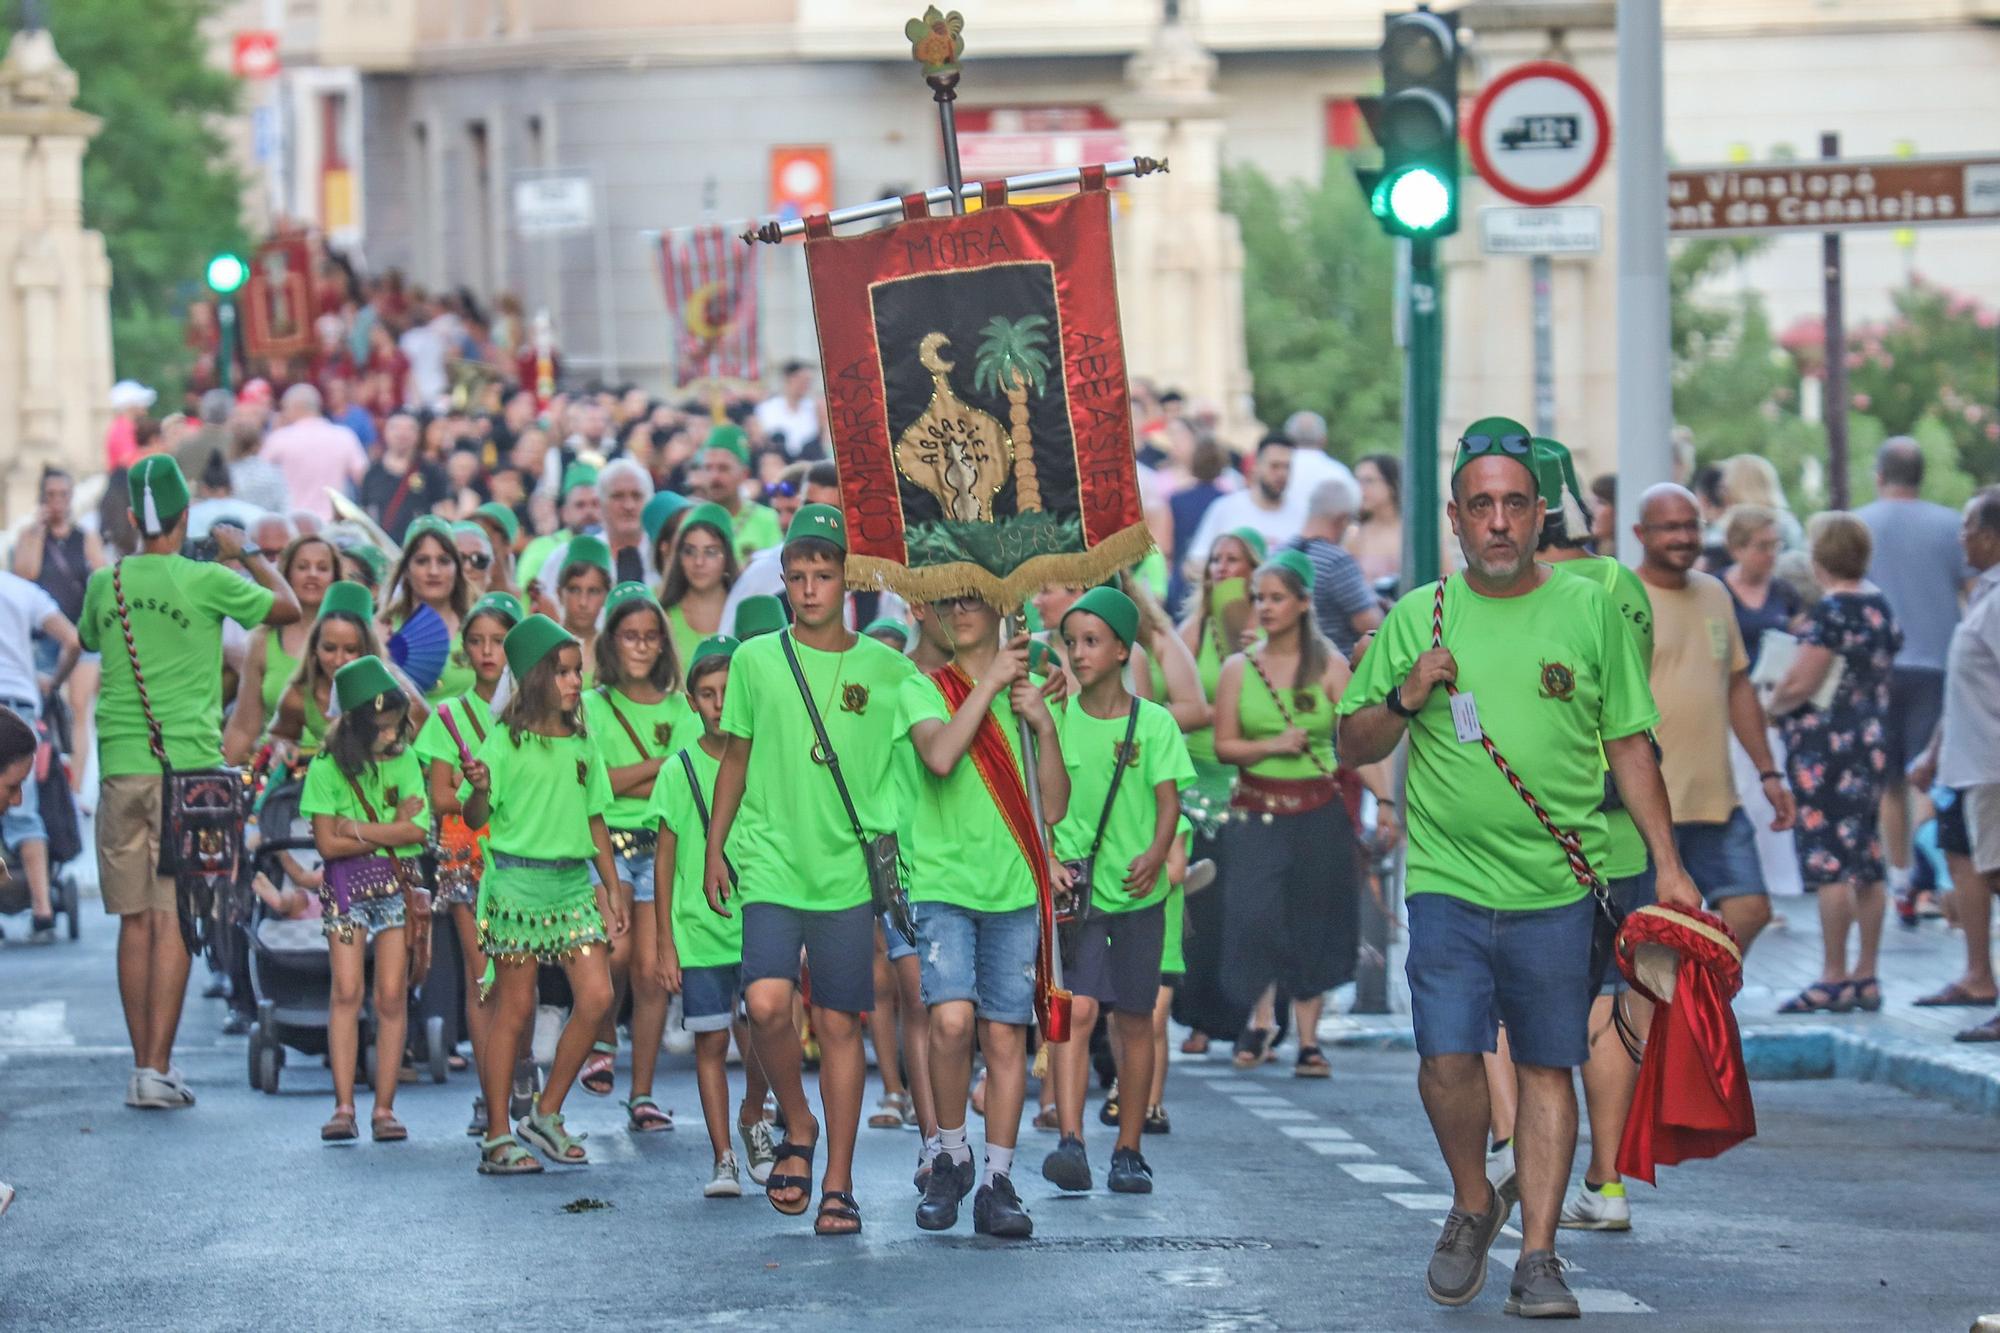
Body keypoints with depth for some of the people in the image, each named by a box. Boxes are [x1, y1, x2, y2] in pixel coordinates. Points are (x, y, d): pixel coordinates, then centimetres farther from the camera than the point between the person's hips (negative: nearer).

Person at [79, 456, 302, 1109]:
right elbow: (288, 607, 10)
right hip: (187, 767, -3)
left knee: (136, 921, 9)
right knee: (172, 921, -4)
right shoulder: (206, 582, -5)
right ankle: (157, 1069, -9)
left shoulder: (105, 584, 5)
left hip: (121, 768, 3)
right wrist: (246, 553, 24)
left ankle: (144, 1066, 11)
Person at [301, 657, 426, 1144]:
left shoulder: (405, 760, 2)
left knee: (392, 996, -3)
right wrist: (389, 832, -10)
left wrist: (353, 827, -9)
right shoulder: (327, 767, -3)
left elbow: (417, 830, -8)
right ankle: (344, 1107, -8)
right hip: (346, 885, -1)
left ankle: (384, 1108, 1)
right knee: (346, 992, -9)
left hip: (397, 884, 1)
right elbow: (327, 844, -8)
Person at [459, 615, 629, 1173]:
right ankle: (497, 1139, 6)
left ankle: (546, 1115, 11)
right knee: (514, 1007, -2)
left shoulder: (582, 744, 12)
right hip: (517, 879, -6)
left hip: (573, 882, 6)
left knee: (597, 995, -4)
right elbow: (475, 818, -6)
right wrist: (479, 789, -28)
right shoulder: (506, 741, -5)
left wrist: (613, 889, 16)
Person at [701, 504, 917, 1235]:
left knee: (839, 1024, 1)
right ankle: (798, 1128, 8)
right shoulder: (755, 660, 5)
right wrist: (714, 848, 12)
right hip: (770, 860, 0)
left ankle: (839, 1183, 10)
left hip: (849, 868, 0)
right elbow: (736, 760, 14)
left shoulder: (888, 670, 3)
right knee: (767, 1002, -18)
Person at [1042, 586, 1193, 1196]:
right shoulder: (1056, 719, 4)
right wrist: (1048, 860, -10)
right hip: (1075, 890, 0)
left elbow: (1168, 801, -5)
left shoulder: (1154, 723, 1)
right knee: (1077, 1008, -15)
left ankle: (1128, 1151, 15)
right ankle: (1070, 1142, -23)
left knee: (1134, 1020, 6)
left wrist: (1155, 855, -23)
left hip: (1137, 892, 0)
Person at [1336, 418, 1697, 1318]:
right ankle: (1472, 1204, 15)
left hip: (1556, 888, 0)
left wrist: (1667, 861, 4)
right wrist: (1404, 697, -8)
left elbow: (1629, 745, 9)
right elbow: (1353, 747, 12)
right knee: (1446, 1059, -10)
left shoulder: (1588, 610, 6)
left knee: (1546, 1068, 1)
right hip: (1448, 881, 0)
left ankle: (1538, 1255, 6)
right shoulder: (1418, 617, 7)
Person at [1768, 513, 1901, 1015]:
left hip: (1828, 748, -9)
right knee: (1866, 865, 10)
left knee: (1830, 866, -6)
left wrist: (1771, 705, -1)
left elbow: (1802, 682, -19)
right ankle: (1866, 977, 13)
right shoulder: (1879, 605, 11)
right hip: (1873, 743, 9)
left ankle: (1835, 978, -6)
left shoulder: (1831, 611, -16)